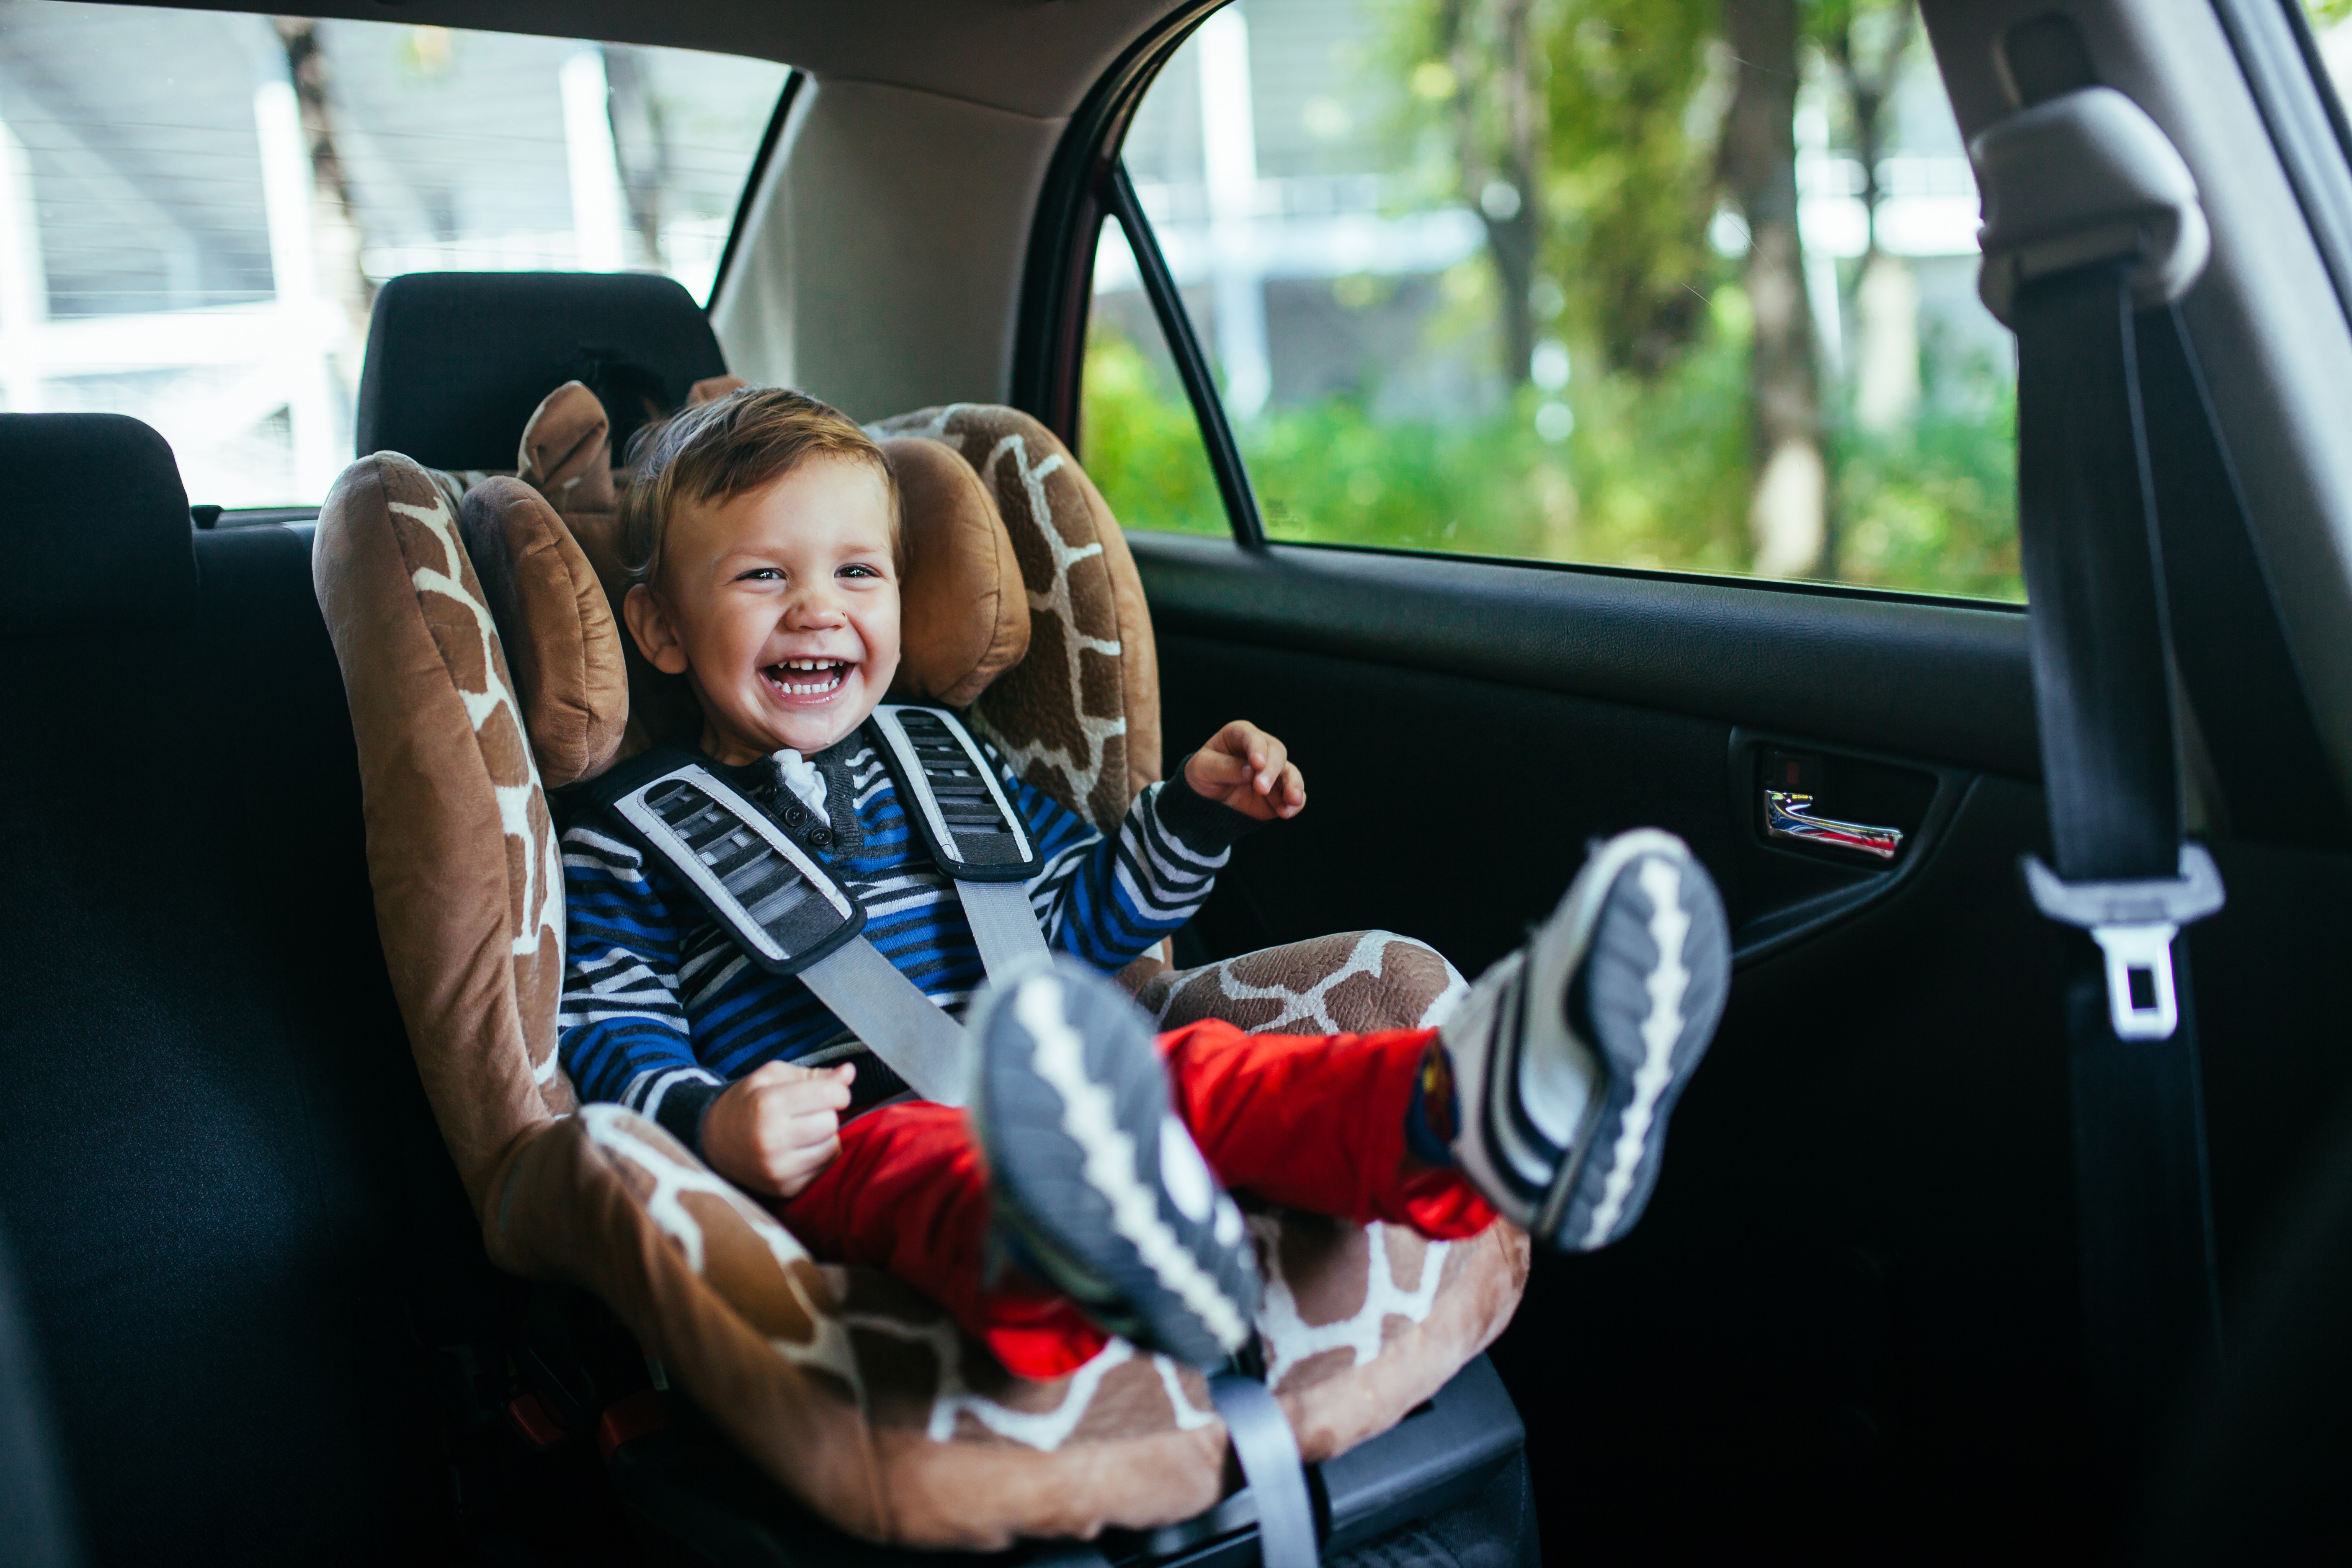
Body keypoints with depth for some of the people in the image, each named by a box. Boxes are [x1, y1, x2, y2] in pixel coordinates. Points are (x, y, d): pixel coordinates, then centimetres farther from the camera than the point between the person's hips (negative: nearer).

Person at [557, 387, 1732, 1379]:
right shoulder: (630, 844, 13)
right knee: (905, 1155, -40)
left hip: (1052, 1105, 4)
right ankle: (1081, 1253, -77)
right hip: (840, 1149, -4)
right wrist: (710, 1127, -18)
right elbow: (607, 1039, 4)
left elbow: (1085, 915, 35)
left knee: (1196, 1067, -27)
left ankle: (1461, 1110, -58)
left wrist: (1196, 809, 19)